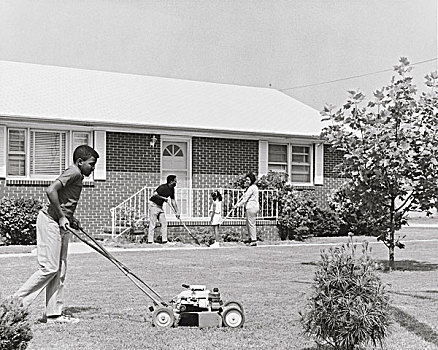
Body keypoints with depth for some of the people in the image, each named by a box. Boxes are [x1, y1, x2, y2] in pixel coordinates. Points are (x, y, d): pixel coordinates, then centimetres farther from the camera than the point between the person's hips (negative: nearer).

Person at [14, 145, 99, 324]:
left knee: (59, 270, 9)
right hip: (50, 221, -10)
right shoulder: (74, 172, -13)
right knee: (49, 268, -9)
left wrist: (71, 218, 11)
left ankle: (54, 314, 12)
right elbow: (51, 190, -25)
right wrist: (61, 217, -19)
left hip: (59, 223, 10)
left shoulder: (76, 175, 17)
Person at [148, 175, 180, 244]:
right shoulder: (163, 187, -21)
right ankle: (150, 241, -3)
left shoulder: (172, 189, 5)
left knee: (164, 222, 3)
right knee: (152, 224, -7)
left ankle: (164, 240, 6)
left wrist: (177, 212, 8)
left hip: (160, 206, 9)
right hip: (153, 204, -9)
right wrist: (164, 198, -24)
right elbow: (154, 194, -27)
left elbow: (173, 201, 10)